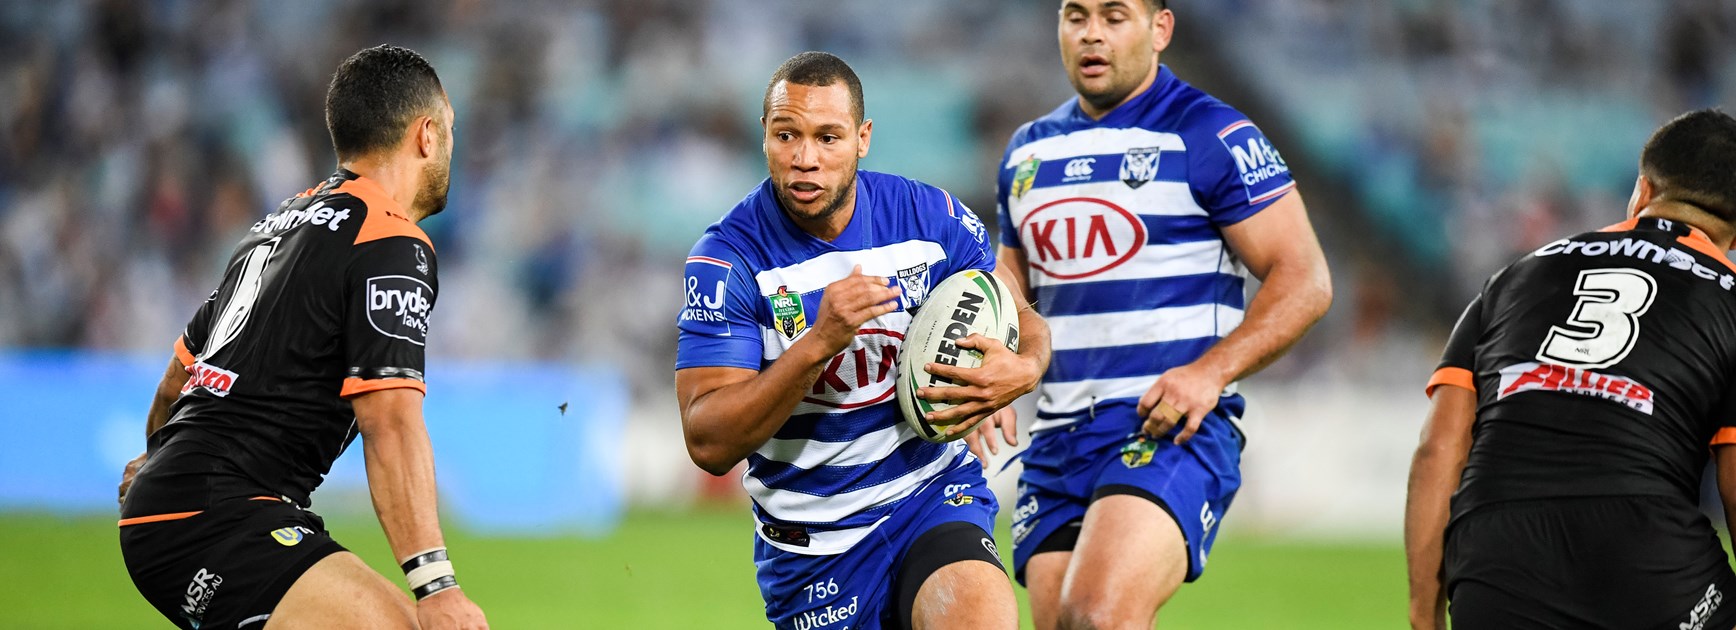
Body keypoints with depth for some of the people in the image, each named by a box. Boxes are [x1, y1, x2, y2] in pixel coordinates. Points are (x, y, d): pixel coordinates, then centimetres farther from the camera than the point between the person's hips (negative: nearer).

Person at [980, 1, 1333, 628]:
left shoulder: (1210, 136, -3)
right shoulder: (1027, 151, 17)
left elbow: (1304, 279, -6)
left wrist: (1210, 371, -19)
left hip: (1172, 427, -7)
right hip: (1056, 440, 7)